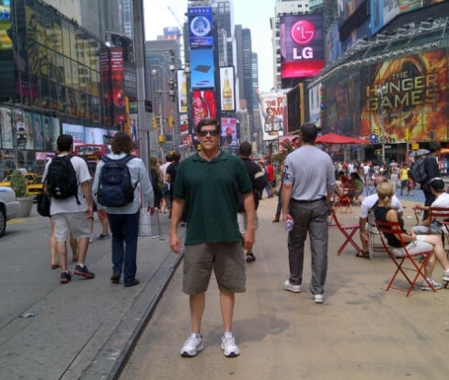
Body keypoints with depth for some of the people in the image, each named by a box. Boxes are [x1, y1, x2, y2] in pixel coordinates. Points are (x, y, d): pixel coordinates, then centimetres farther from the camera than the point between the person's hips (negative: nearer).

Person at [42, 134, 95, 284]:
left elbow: (46, 188, 12)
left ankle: (64, 272, 5)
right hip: (76, 206, -4)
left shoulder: (50, 163, 8)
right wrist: (90, 205, -8)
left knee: (60, 238, 6)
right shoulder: (79, 161, -5)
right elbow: (86, 185, -12)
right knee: (84, 234, 11)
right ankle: (80, 265, 4)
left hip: (57, 208, 4)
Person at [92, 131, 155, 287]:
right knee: (130, 241, 9)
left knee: (117, 237, 24)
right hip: (131, 209, -2)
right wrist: (151, 204, 14)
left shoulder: (103, 163, -2)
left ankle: (116, 269, 12)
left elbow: (96, 189, 3)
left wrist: (100, 206, 19)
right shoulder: (136, 163, -8)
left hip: (111, 209, 2)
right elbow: (146, 187, -2)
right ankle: (129, 277, 14)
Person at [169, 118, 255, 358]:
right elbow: (178, 201, 8)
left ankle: (228, 335, 24)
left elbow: (248, 196, 3)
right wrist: (173, 232, 3)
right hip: (196, 237, 1)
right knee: (195, 288, 9)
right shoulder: (186, 166, 4)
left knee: (227, 286, 9)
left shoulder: (234, 163, 1)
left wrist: (250, 228, -2)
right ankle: (196, 336, 25)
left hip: (228, 237, -1)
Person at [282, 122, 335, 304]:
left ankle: (295, 282, 29)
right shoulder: (325, 158, 0)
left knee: (296, 245, 16)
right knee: (320, 247, 1)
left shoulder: (292, 157, -8)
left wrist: (285, 211, -10)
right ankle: (318, 291, 1)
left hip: (298, 206, -1)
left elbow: (287, 186, -13)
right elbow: (331, 186, 5)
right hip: (319, 205, 1)